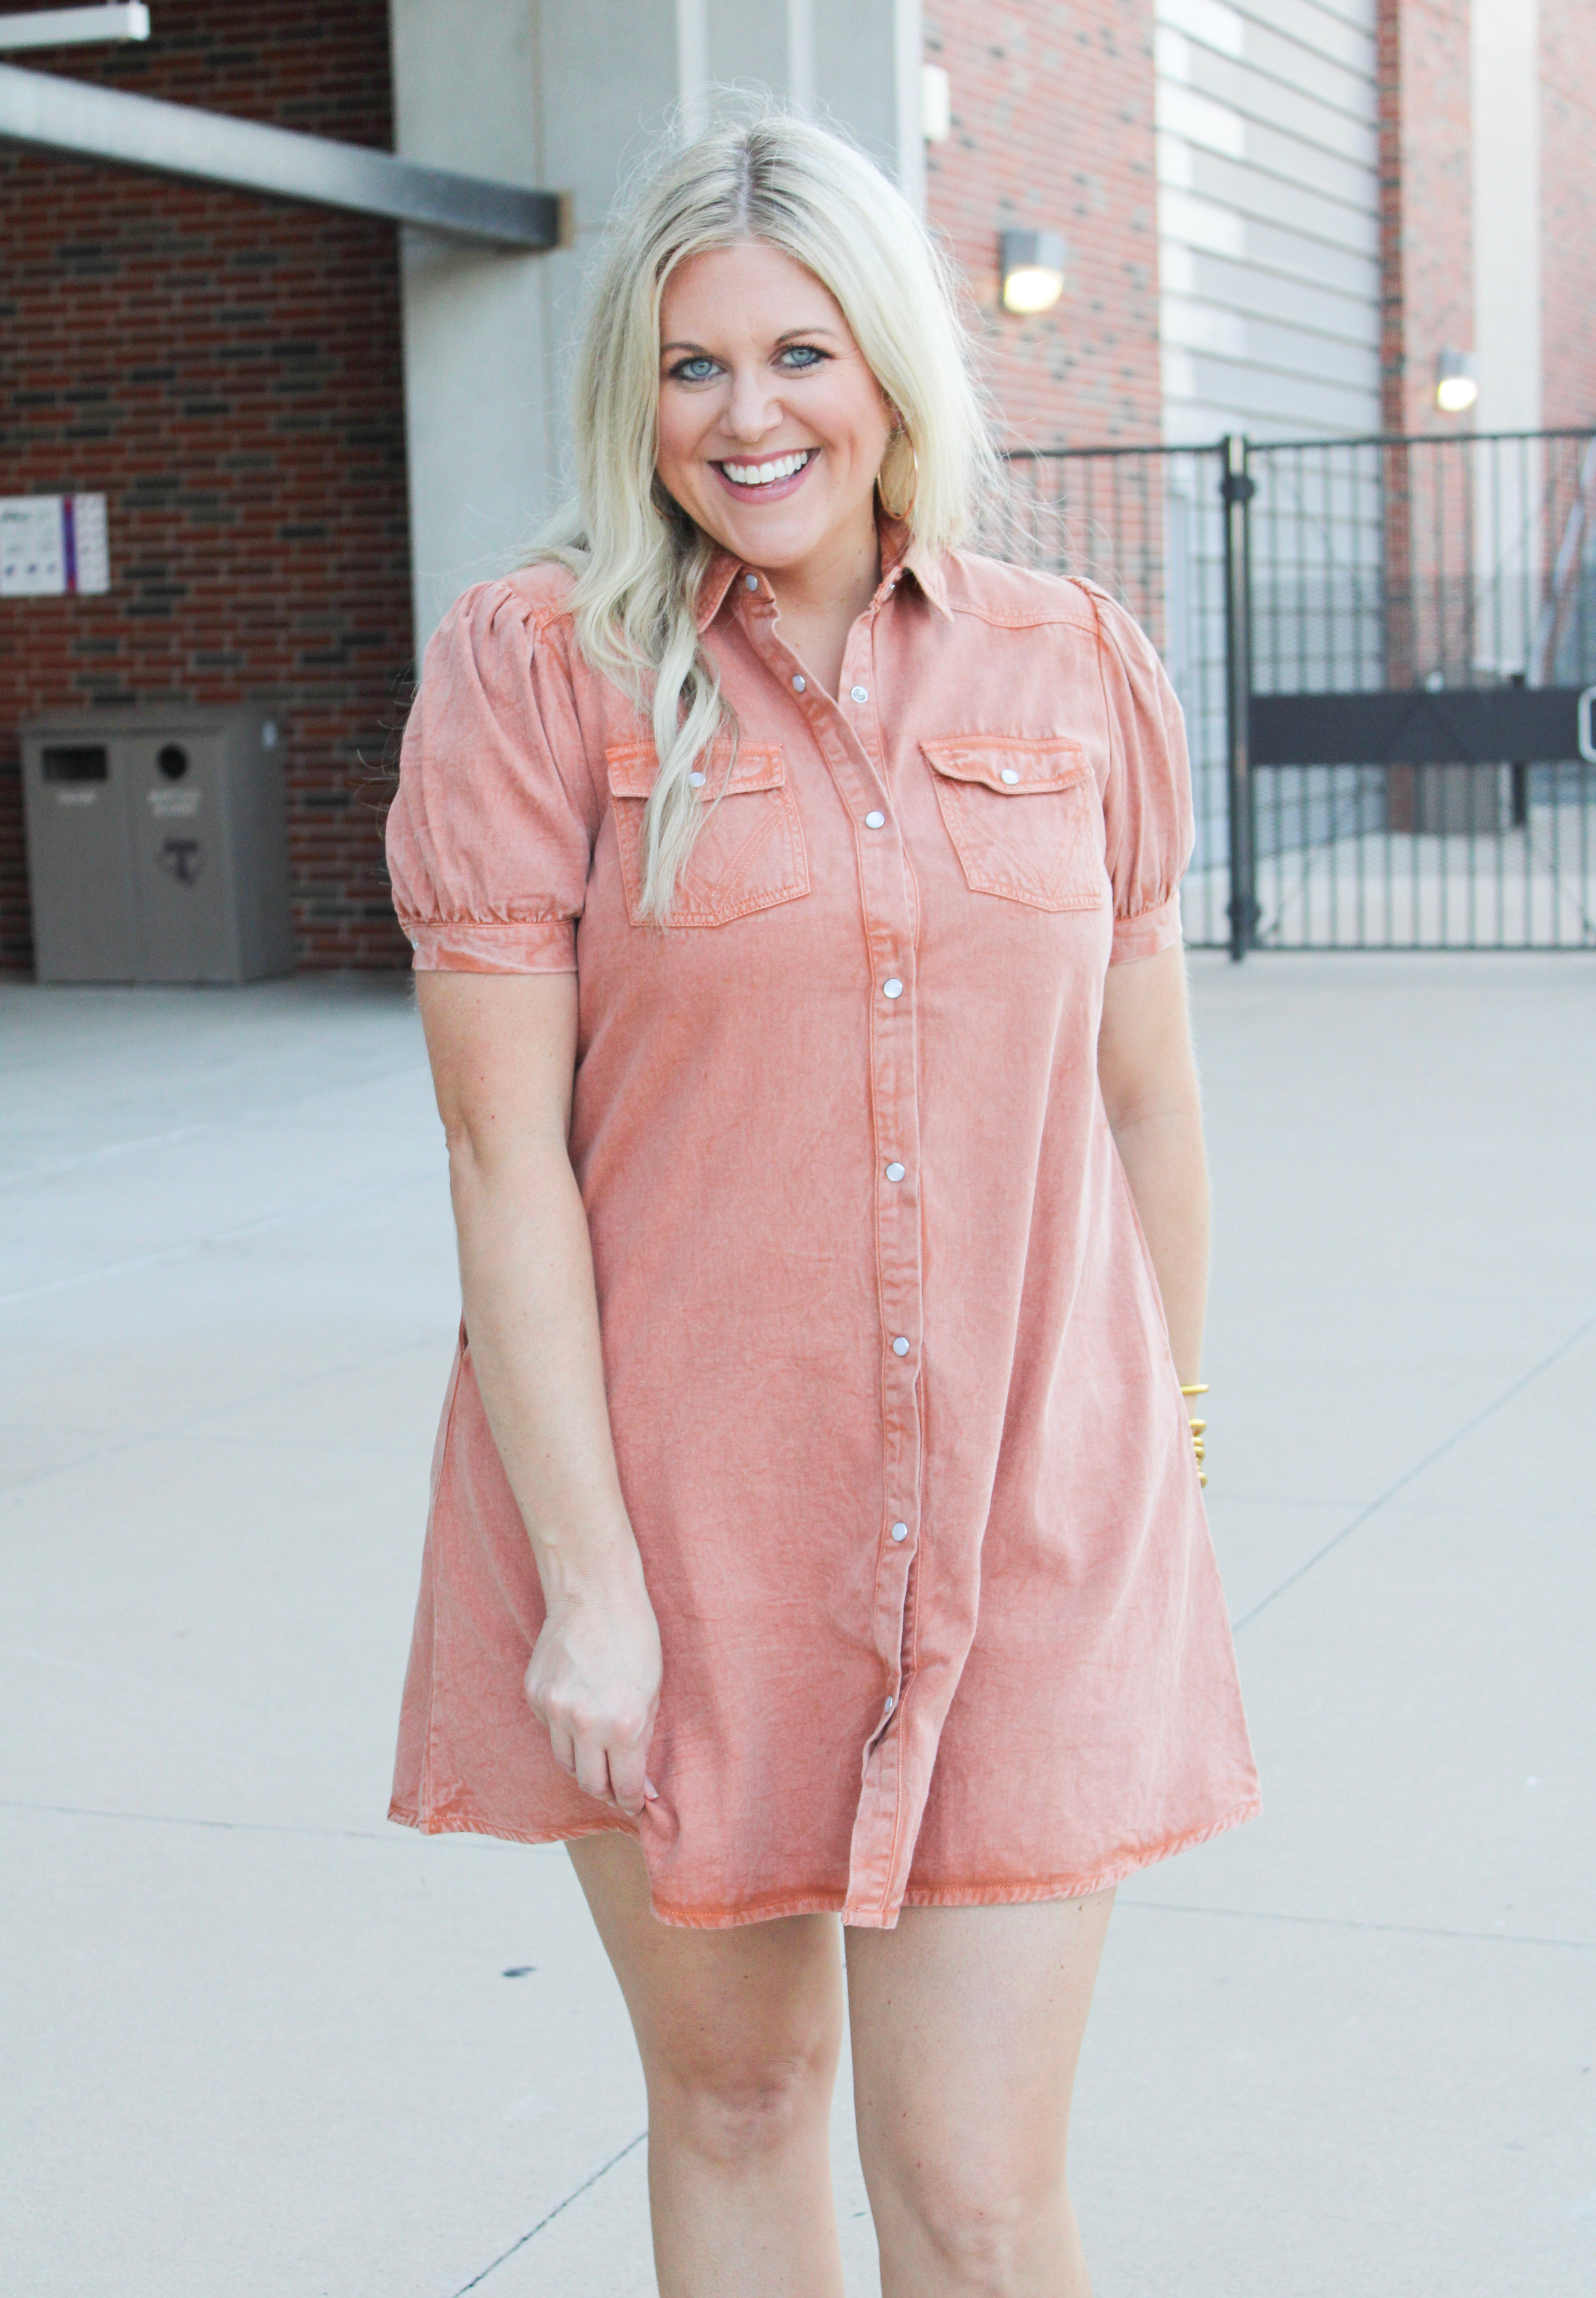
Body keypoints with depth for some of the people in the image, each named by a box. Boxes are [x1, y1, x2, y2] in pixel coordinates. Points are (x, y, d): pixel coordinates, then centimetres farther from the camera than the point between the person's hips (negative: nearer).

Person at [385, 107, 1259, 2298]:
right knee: (731, 2095, 16)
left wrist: (1160, 1447, 17)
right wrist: (586, 1579, -12)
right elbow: (504, 1146, -9)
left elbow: (1146, 1091, 11)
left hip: (1025, 1534, 1)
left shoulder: (1079, 671, 3)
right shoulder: (535, 667, -5)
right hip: (678, 1531, -1)